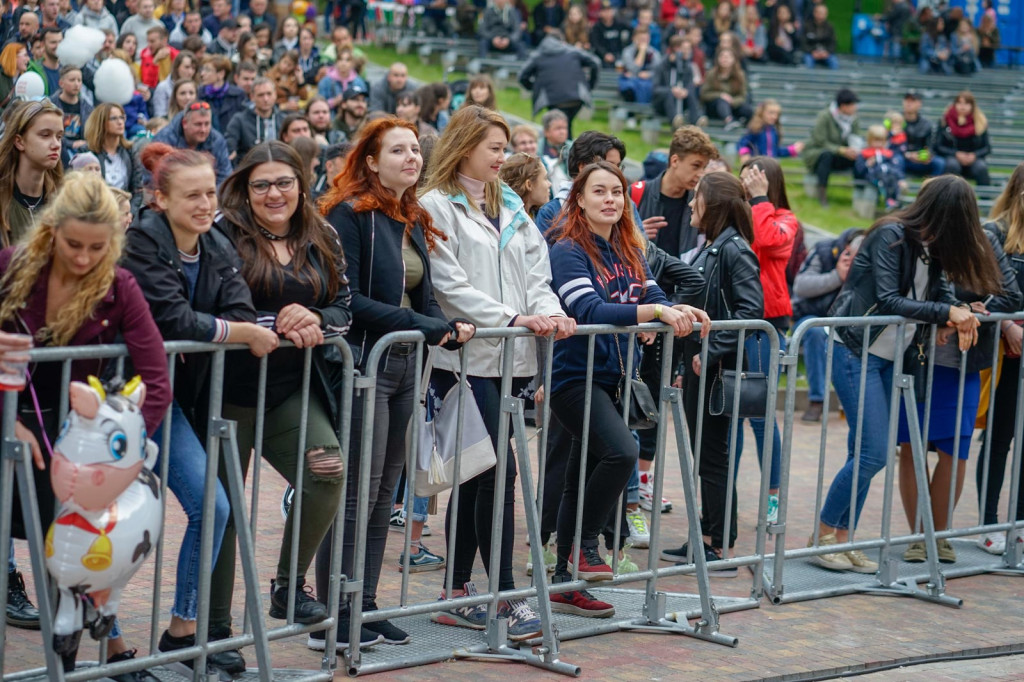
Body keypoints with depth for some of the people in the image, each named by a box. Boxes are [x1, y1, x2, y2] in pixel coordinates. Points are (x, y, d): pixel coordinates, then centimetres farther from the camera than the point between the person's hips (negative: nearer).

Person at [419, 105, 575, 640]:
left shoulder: (510, 208, 19)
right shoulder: (437, 206, -3)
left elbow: (535, 274, 15)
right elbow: (450, 286, -12)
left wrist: (549, 311, -7)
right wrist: (513, 317, -19)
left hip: (508, 357, 7)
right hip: (464, 356, -7)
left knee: (475, 474, 9)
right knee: (500, 467, -13)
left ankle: (458, 592, 14)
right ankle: (505, 596, -9)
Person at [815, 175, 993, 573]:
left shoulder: (931, 246, 8)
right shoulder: (891, 236, -16)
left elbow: (940, 288, 9)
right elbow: (888, 301, -22)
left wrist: (959, 314, -12)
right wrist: (947, 312, -23)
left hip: (888, 359, 8)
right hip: (856, 353, -8)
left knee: (865, 452, 8)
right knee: (873, 453, -11)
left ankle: (842, 537, 14)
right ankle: (822, 535, 2)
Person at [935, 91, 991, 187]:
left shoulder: (980, 122, 0)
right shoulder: (946, 120, -3)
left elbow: (986, 148, 4)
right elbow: (938, 147, -4)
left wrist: (974, 155, -17)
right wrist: (956, 154, -19)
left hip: (973, 159, 1)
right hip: (952, 158, -1)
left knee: (981, 167, -32)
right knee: (952, 164, -36)